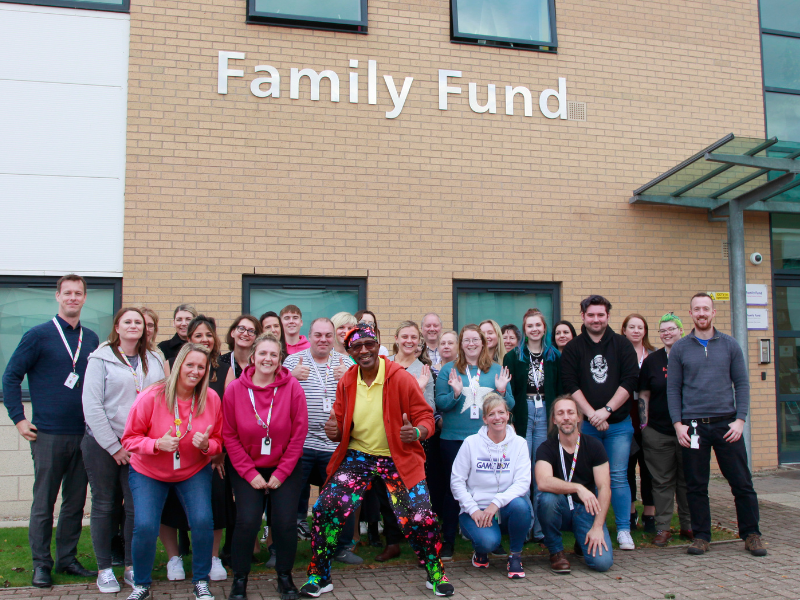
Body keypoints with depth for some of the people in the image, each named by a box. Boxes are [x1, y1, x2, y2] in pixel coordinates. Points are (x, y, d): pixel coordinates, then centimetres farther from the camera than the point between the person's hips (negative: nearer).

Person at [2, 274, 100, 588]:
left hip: (83, 434, 4)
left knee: (75, 502, 11)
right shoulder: (38, 335, -3)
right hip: (48, 434, -4)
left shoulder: (91, 339, 9)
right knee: (43, 503, 4)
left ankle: (67, 558, 23)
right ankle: (41, 564, 17)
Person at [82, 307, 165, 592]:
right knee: (104, 505, 6)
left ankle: (132, 567, 17)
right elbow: (91, 405, -8)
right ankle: (104, 569, 19)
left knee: (137, 507, 3)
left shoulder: (154, 360, 8)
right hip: (102, 444, -3)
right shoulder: (101, 358, -4)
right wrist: (113, 446, -10)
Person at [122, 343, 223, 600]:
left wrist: (207, 445, -22)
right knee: (145, 527, -14)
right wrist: (157, 444, -28)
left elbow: (218, 440, 0)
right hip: (148, 472, -1)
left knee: (203, 521, -15)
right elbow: (130, 438, -11)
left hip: (195, 472, 1)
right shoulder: (151, 397, -19)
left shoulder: (212, 399, -11)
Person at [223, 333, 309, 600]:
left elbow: (299, 433, -7)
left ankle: (285, 577, 18)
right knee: (247, 521, -11)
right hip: (247, 470, 0)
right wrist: (250, 473, -8)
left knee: (285, 522, -7)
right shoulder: (235, 389, -8)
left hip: (285, 469, 0)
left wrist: (281, 473, -8)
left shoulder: (292, 387, -11)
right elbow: (229, 435, -4)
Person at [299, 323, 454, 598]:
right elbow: (341, 427, 9)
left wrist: (417, 433, -31)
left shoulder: (401, 379, -12)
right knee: (326, 508, -11)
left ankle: (436, 575, 20)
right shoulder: (346, 383, 0)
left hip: (398, 459, -3)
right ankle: (318, 576, 10)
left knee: (421, 518, -10)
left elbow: (425, 417, -8)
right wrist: (334, 430, -16)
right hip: (357, 455, 3)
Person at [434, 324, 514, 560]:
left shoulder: (497, 370, 9)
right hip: (454, 439, -1)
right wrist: (455, 393, -19)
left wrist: (502, 391, -10)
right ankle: (448, 541, 15)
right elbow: (440, 405, -2)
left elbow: (509, 405, 9)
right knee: (453, 488, 4)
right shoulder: (449, 370, 3)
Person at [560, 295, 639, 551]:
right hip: (586, 424, 0)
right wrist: (591, 415, -13)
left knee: (618, 477, 0)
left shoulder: (622, 344, 5)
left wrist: (606, 410, -11)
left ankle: (623, 530, 10)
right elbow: (571, 385, -3)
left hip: (618, 423, 0)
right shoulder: (572, 349, 5)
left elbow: (630, 380, -3)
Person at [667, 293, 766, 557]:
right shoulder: (679, 349, 5)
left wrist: (740, 419, -5)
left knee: (742, 483, 3)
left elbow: (742, 384, 5)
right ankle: (701, 536, 17)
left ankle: (751, 534, 18)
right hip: (693, 426, 0)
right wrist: (678, 424, -5)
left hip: (726, 424, 0)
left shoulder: (730, 345, 7)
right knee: (696, 486, 5)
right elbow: (673, 388, 4)